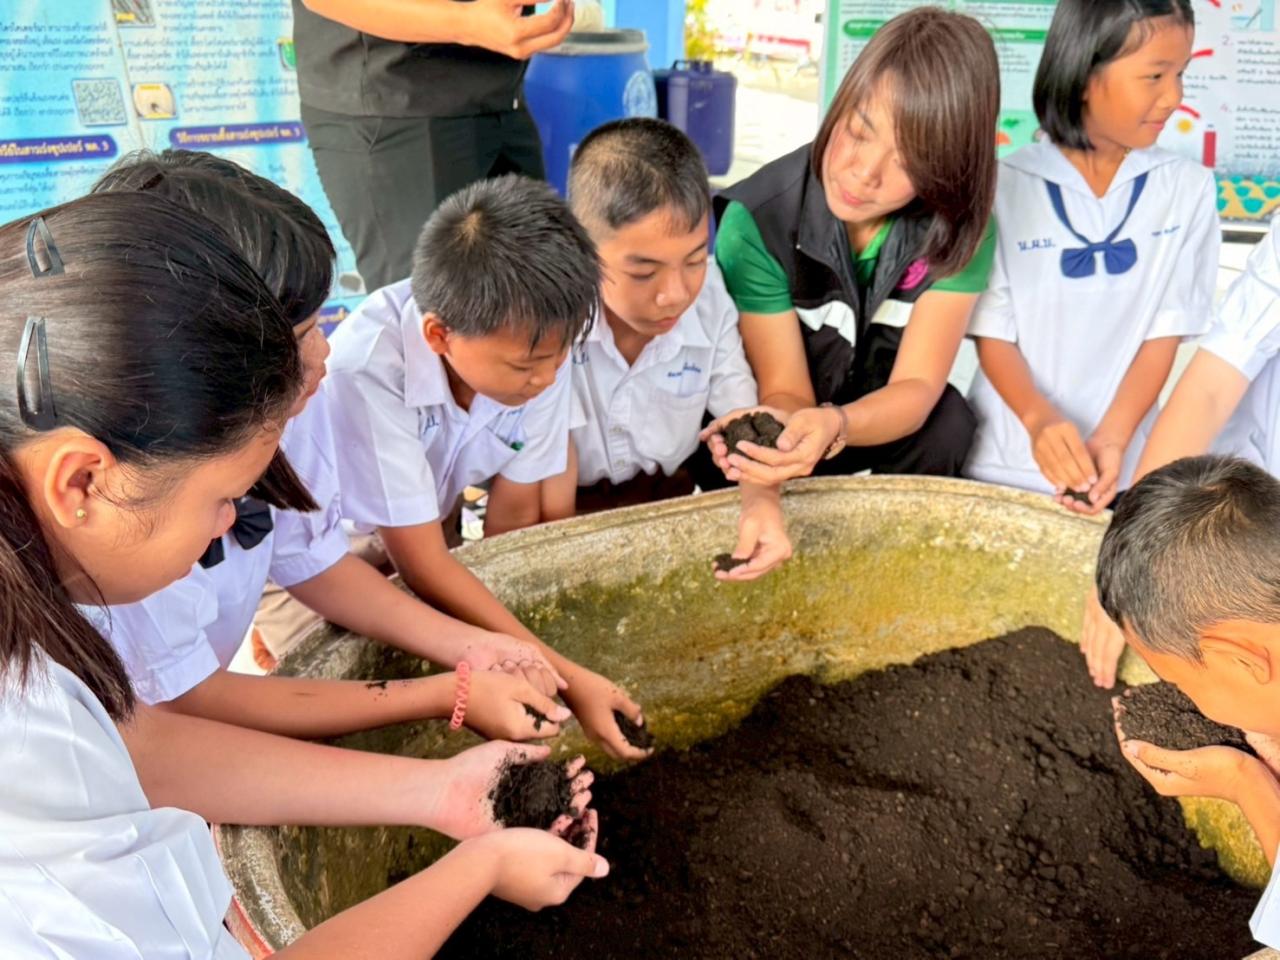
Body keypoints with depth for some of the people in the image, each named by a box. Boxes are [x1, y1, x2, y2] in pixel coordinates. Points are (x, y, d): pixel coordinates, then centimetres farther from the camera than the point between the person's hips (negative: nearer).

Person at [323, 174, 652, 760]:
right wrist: (567, 678, -32)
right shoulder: (368, 370, -37)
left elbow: (514, 515, -12)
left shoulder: (533, 342, -24)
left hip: (433, 531, 3)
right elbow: (423, 565, -31)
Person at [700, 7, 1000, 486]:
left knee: (948, 420, -28)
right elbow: (783, 389, -20)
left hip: (884, 422, 2)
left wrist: (834, 425, -46)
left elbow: (917, 386, -23)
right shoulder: (758, 221, -25)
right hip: (789, 422, -1)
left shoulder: (961, 226, -19)